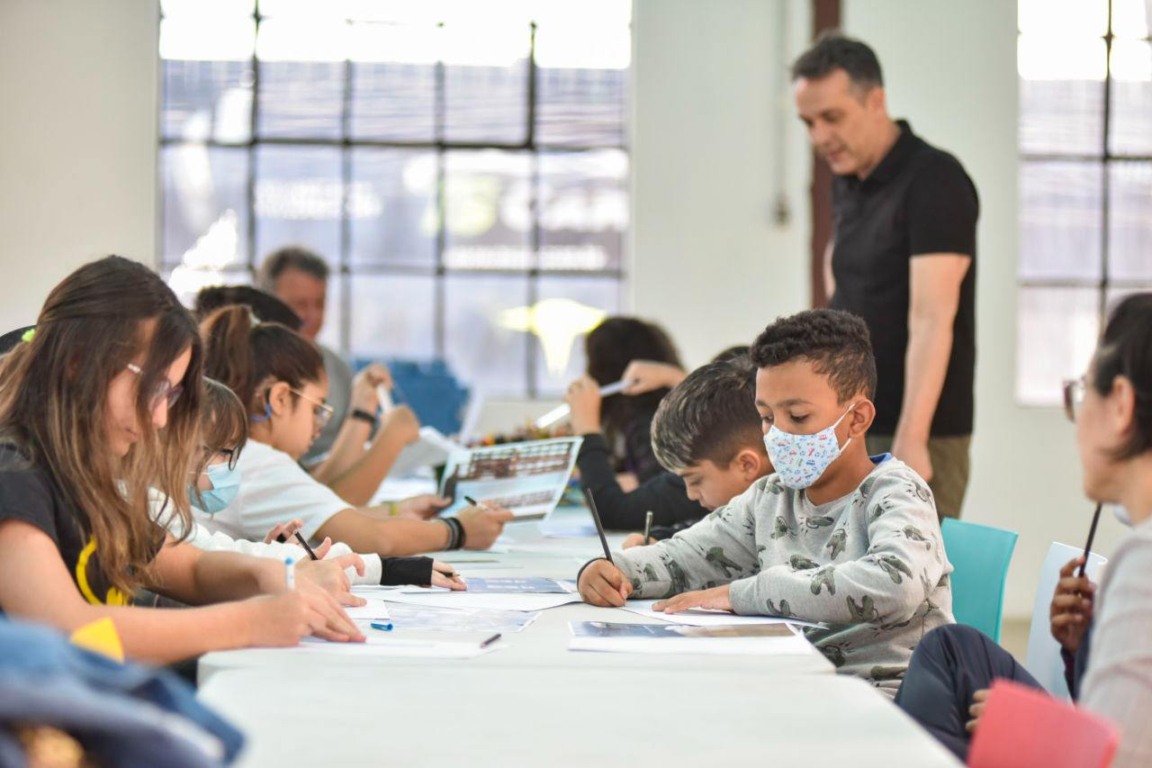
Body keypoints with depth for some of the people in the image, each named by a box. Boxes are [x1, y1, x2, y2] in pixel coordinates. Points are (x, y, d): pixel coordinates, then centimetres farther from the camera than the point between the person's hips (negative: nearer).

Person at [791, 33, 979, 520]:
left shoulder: (934, 181, -13)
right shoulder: (846, 183, 11)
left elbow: (932, 320, -21)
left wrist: (910, 440, -29)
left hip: (916, 436, -8)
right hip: (850, 429, 8)